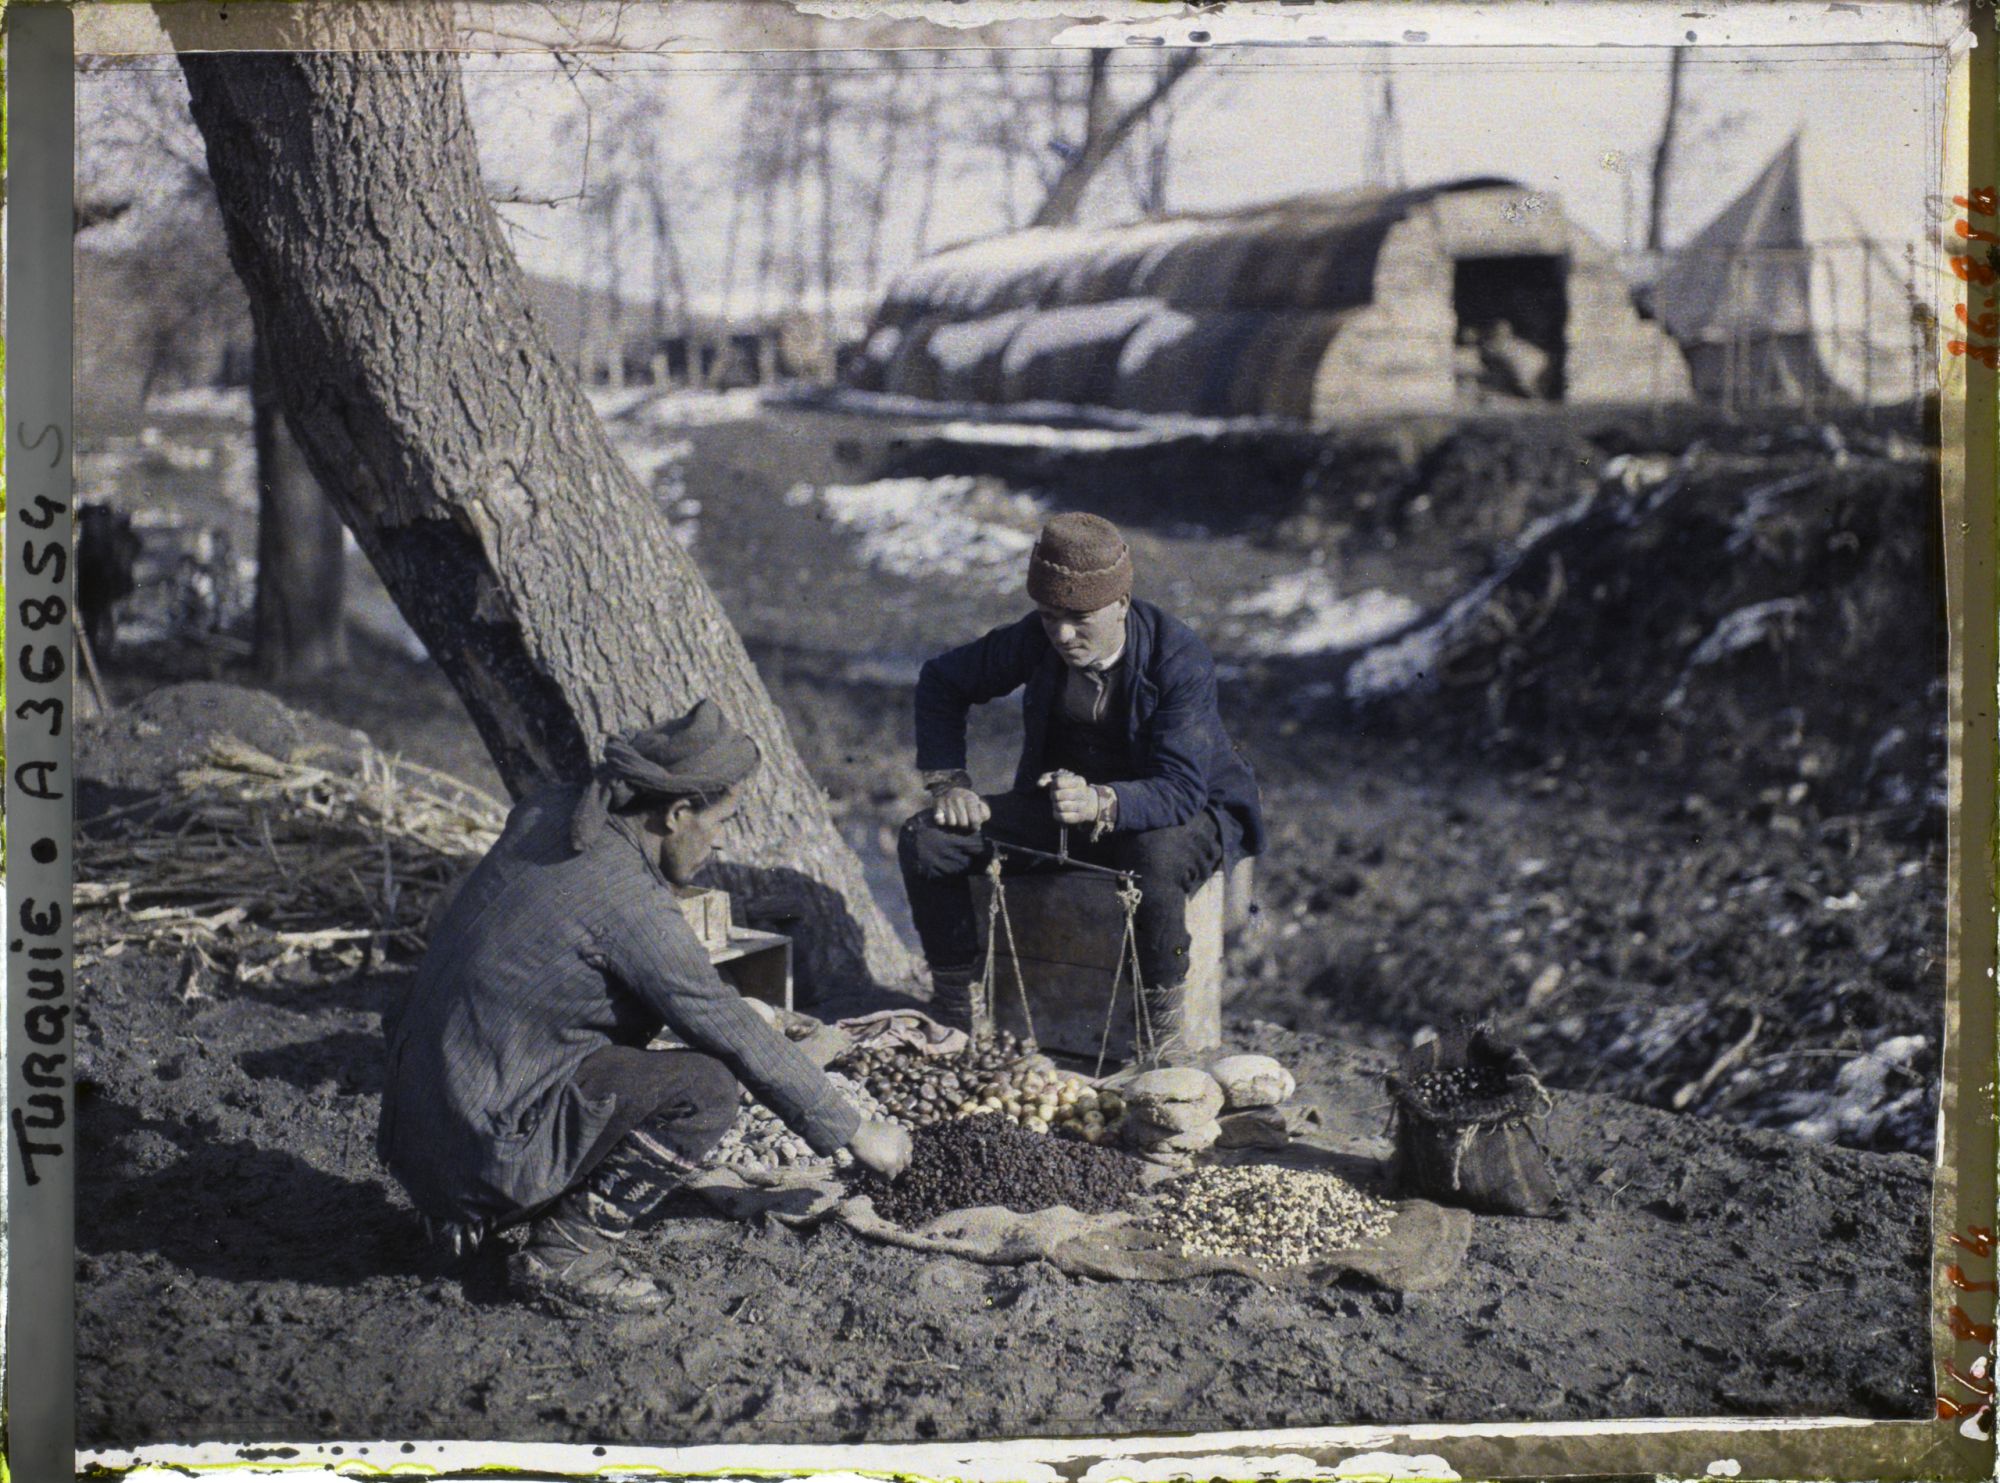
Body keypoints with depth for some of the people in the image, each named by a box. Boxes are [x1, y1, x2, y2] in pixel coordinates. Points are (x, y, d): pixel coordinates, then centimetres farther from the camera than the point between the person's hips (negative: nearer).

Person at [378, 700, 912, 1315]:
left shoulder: (541, 816, 4)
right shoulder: (631, 905, -19)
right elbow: (740, 1039, -12)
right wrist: (856, 1133, -2)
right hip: (490, 1144, -9)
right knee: (708, 1088, -12)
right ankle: (564, 1256, -7)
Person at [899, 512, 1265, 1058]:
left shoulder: (1180, 658, -25)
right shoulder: (1036, 640, -11)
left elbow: (1180, 788, -32)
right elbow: (942, 681, 6)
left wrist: (1101, 804, -51)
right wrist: (948, 782, -7)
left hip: (1184, 814, -5)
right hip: (1060, 802, 5)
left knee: (1155, 859, -42)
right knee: (925, 841, -15)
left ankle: (1159, 1019, -16)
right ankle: (955, 1003, 2)